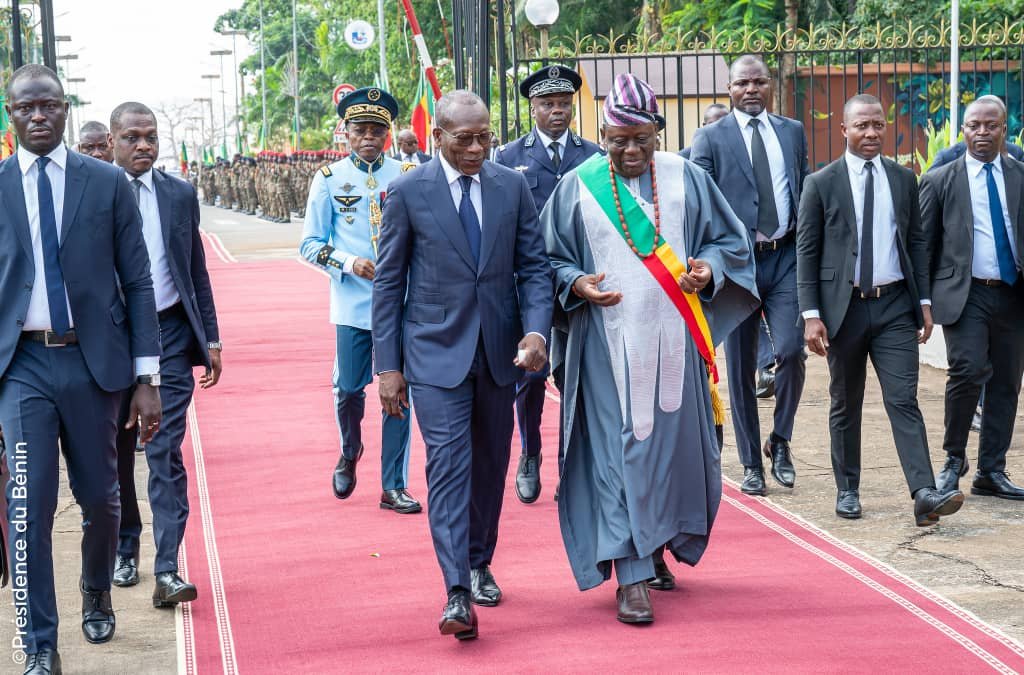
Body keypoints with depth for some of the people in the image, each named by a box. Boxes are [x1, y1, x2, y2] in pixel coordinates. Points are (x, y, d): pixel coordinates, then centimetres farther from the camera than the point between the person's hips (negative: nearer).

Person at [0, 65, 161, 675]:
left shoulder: (108, 183, 2)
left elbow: (137, 281, 3)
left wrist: (147, 377, -1)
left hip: (93, 359, 1)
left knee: (100, 497, 12)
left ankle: (97, 593, 41)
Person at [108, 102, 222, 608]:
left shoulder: (180, 195, 6)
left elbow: (197, 272, 10)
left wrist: (210, 338, 6)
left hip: (168, 335, 0)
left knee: (165, 453, -6)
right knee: (115, 452, 12)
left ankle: (166, 570, -8)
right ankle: (124, 548, 31)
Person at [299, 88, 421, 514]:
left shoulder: (406, 176, 4)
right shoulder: (330, 179, 3)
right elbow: (310, 244, 2)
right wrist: (351, 263, -14)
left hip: (401, 301, 0)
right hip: (353, 304, 0)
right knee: (349, 387, 5)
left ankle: (393, 487, 11)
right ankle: (350, 453, 37)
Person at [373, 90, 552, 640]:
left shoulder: (513, 186, 4)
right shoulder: (408, 193, -4)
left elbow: (533, 265, 5)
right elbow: (388, 282, -1)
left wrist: (536, 329, -13)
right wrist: (387, 366, -4)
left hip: (498, 349, 4)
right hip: (436, 352, -3)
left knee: (490, 465, 13)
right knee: (449, 464, -12)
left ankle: (480, 565, 31)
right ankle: (457, 593, -15)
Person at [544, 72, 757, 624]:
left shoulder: (686, 179, 6)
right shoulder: (577, 188, 2)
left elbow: (730, 240, 11)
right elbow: (550, 258, 7)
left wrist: (709, 269, -9)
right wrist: (575, 283, -13)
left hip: (672, 341, 2)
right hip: (610, 345, -2)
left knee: (676, 443, 9)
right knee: (619, 451, -5)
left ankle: (657, 544, 32)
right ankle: (631, 575, -2)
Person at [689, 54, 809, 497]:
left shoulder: (793, 131, 12)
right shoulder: (710, 138, 1)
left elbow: (806, 191, 16)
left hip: (786, 257, 2)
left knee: (791, 351, -14)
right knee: (741, 368, 4)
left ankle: (780, 442, 9)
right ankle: (751, 463, 15)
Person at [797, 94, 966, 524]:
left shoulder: (903, 179, 9)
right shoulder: (821, 183, -1)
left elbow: (917, 242, 13)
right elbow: (806, 251, -2)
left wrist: (924, 301, 6)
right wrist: (811, 314, -8)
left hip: (895, 305, 2)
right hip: (844, 306, -1)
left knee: (904, 400, -7)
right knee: (846, 405, 9)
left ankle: (924, 494, -15)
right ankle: (847, 491, 21)